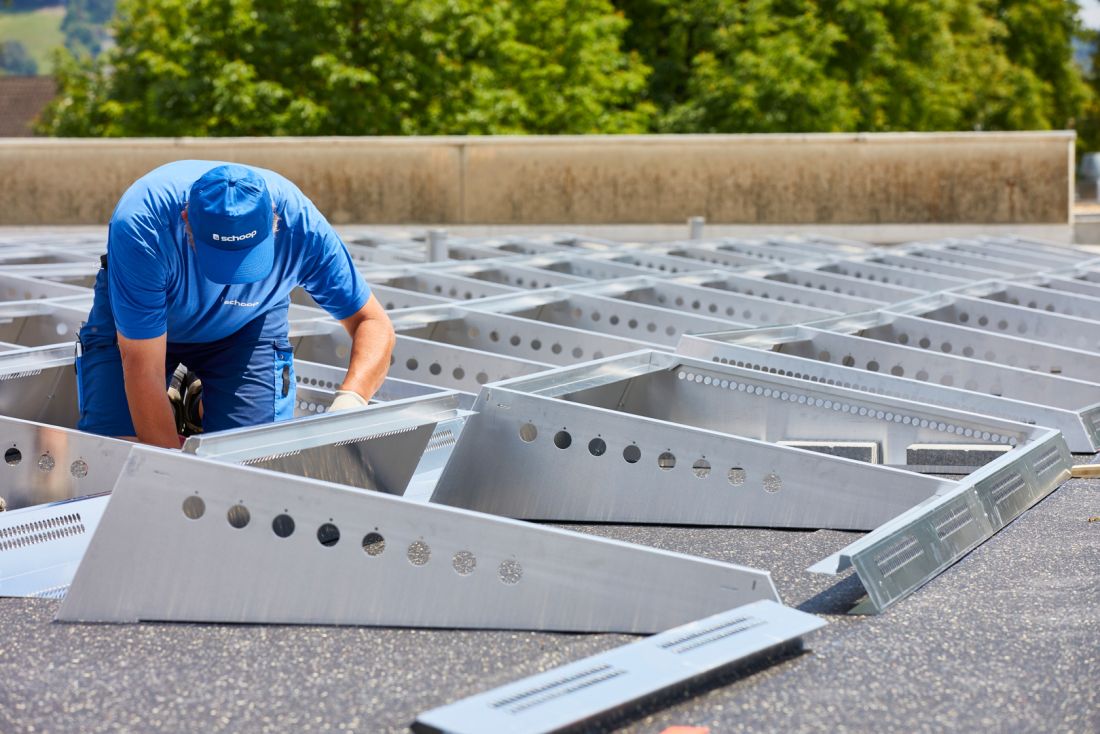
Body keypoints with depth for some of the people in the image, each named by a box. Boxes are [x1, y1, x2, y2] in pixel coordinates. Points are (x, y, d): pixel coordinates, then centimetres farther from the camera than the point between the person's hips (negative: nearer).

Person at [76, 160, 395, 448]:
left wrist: (350, 399, -44)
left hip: (247, 327, 1)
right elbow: (144, 369, -37)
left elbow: (374, 323, -25)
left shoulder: (302, 224, -35)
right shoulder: (139, 226, -41)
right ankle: (178, 405, 15)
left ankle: (202, 399, 17)